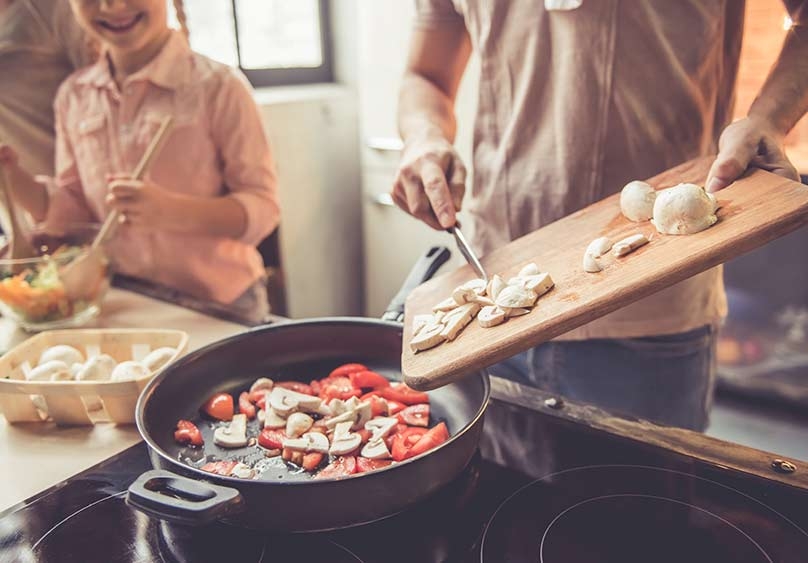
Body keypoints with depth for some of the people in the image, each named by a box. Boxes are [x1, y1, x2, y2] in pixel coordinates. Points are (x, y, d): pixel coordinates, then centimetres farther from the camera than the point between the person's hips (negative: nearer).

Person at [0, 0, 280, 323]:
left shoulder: (218, 87, -14)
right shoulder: (73, 96, 2)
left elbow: (262, 208, -15)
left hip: (221, 307, -4)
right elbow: (72, 212, 8)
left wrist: (170, 210, -30)